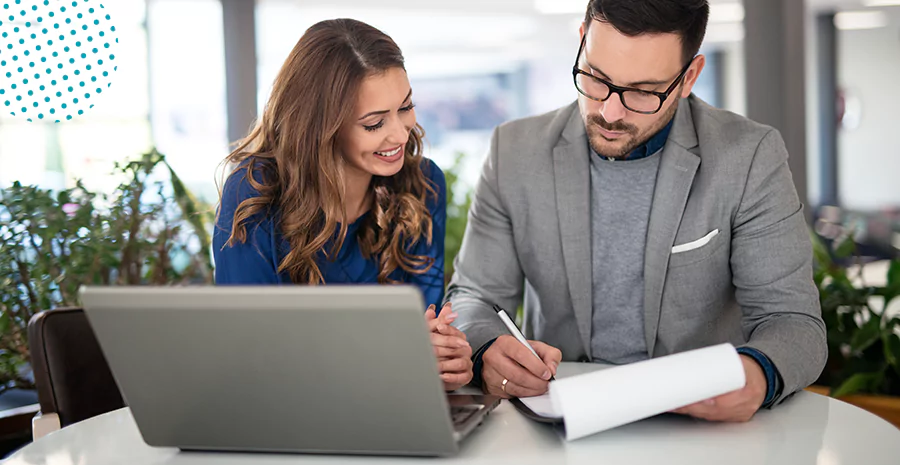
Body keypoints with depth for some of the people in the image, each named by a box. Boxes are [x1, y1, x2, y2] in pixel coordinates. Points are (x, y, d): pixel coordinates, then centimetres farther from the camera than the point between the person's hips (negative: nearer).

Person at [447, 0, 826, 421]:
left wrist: (759, 375, -32)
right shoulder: (514, 151, 0)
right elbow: (473, 298, 3)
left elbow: (794, 322, -7)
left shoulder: (751, 157, -6)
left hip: (705, 419, -1)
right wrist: (488, 351, -22)